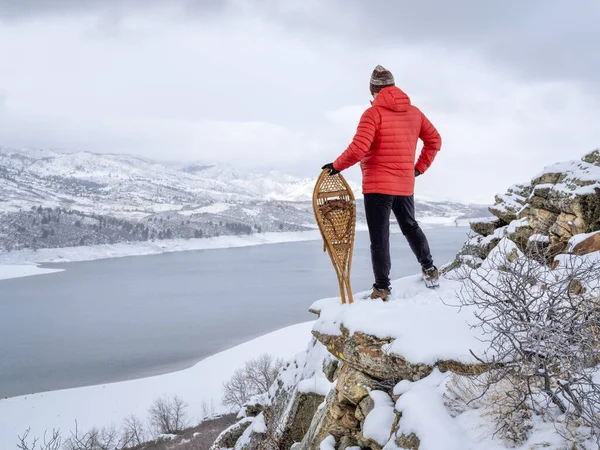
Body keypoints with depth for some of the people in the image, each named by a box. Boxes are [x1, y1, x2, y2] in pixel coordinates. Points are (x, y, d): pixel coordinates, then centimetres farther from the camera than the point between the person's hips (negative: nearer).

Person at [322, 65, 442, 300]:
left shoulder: (374, 113, -13)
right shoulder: (414, 112, 7)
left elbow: (358, 149, -21)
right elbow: (434, 140, 14)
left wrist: (336, 166, -9)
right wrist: (420, 167, 19)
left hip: (378, 185, -6)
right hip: (405, 185, 6)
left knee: (379, 236, 0)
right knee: (410, 226, 25)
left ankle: (382, 287, 1)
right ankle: (429, 269, 30)